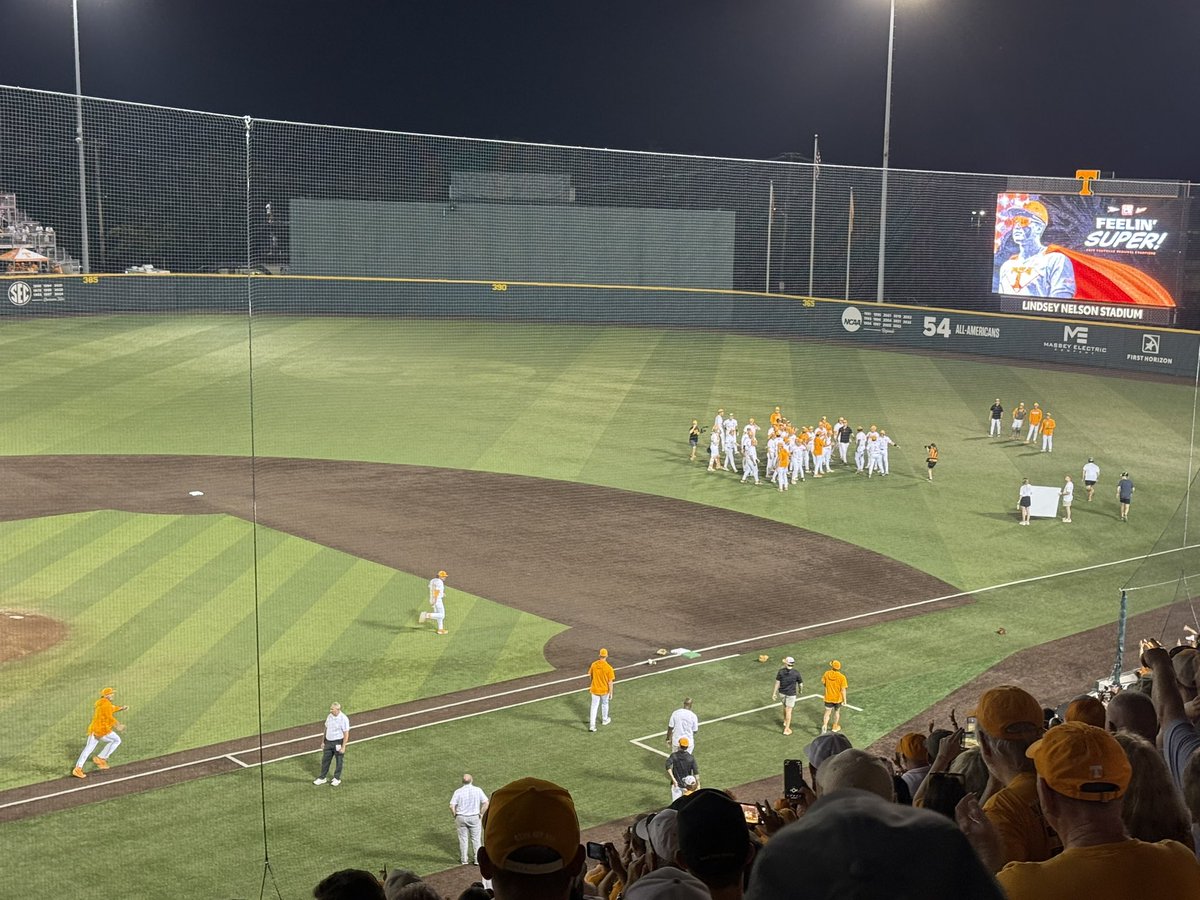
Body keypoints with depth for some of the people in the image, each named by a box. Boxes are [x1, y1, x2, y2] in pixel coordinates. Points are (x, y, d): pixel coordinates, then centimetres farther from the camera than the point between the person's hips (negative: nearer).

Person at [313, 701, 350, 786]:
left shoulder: (343, 719, -20)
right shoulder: (329, 716, 1)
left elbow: (346, 734, -17)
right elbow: (326, 729, 12)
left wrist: (343, 747, -19)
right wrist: (323, 742, 13)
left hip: (338, 743, -6)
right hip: (329, 742, 6)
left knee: (339, 761, 9)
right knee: (325, 760, 12)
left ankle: (337, 778, 25)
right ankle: (322, 778, 25)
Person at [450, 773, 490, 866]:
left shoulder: (458, 792, -7)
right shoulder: (477, 790, -6)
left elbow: (452, 806, -13)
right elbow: (486, 803, -10)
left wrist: (455, 816, 2)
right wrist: (481, 814, 0)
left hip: (461, 817, 0)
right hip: (475, 818, 0)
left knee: (463, 839, 10)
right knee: (476, 839, 11)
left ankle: (463, 860, 17)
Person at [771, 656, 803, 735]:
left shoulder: (781, 672, -11)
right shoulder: (796, 673, -14)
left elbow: (777, 683, -8)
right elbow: (801, 684, -5)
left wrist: (774, 693, 1)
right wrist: (800, 690, 18)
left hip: (782, 693, 3)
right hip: (791, 693, -3)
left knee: (785, 706, 29)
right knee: (788, 711, 4)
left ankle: (785, 721, 46)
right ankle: (786, 729, 7)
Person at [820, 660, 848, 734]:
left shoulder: (827, 674, -13)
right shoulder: (842, 677, -21)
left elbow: (823, 683, 2)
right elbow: (843, 690, -17)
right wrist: (844, 699, -6)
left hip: (828, 698, 1)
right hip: (838, 698, -1)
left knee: (827, 713, 9)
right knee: (837, 712, 21)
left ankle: (824, 726, -10)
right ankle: (835, 727, 35)